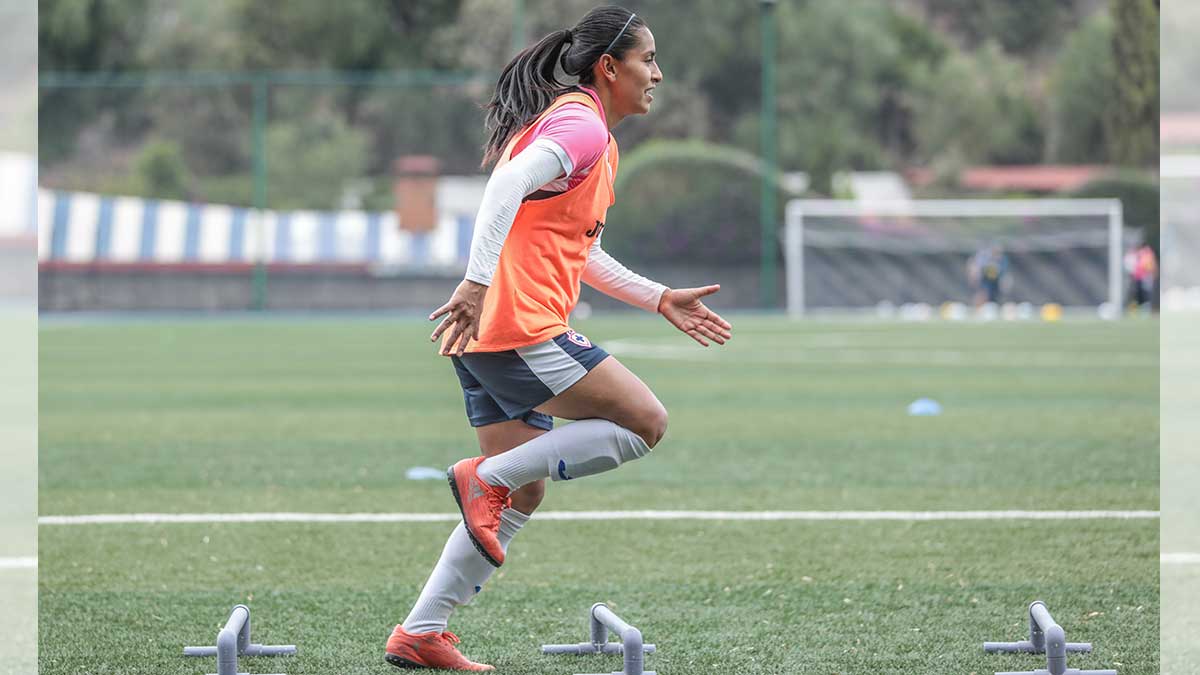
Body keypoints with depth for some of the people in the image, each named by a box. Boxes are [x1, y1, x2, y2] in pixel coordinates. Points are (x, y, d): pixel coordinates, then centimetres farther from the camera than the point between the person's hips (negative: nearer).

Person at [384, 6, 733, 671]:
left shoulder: (594, 138, 24)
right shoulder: (582, 126, -8)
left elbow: (579, 254, 32)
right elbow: (509, 183, -25)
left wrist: (662, 300, 29)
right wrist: (478, 282, -34)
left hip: (484, 339, 10)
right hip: (523, 327, -10)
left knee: (521, 495, 12)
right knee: (646, 422, -8)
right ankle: (486, 475, -10)